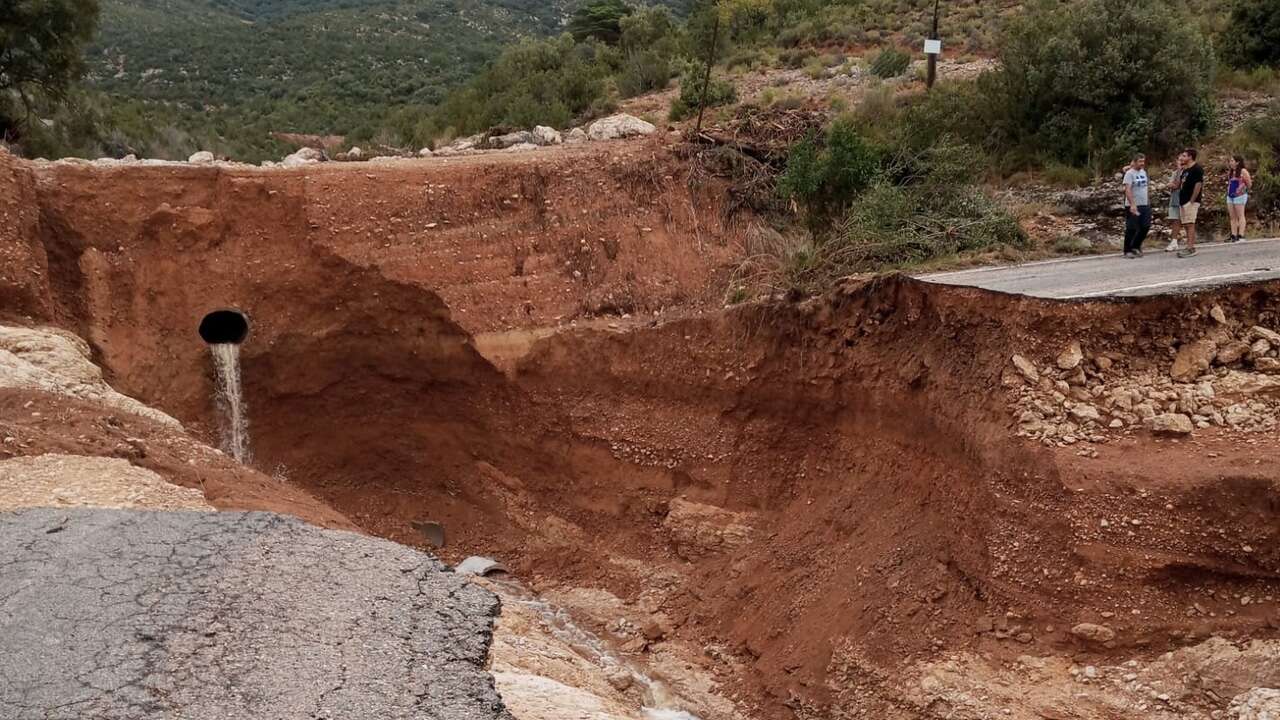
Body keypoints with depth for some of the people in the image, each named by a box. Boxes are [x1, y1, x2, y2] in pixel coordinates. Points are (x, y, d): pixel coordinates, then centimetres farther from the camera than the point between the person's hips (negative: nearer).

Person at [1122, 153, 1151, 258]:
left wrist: (1148, 201, 17)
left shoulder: (1143, 172, 13)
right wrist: (1132, 204, -29)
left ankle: (1136, 246, 23)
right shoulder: (1129, 173, -11)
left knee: (1145, 227, 8)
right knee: (1131, 229, -3)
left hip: (1145, 205, 7)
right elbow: (1127, 190, -20)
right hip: (1133, 206, -7)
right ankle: (1127, 251, 7)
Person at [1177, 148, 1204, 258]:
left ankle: (1191, 248, -14)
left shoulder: (1197, 169, -10)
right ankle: (1189, 247, 14)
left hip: (1191, 202, -10)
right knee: (1186, 225, 10)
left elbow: (1198, 185, -16)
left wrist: (1192, 201, -19)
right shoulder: (1185, 171, 19)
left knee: (1190, 224, -12)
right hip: (1183, 201, 10)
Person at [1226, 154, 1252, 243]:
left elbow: (1249, 184, -6)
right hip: (1230, 196, 8)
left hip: (1239, 196, -8)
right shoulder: (1231, 172, 16)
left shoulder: (1243, 171, -6)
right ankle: (1233, 235, 9)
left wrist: (1242, 189, 4)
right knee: (1232, 217, 7)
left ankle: (1241, 236, -9)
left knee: (1240, 216, -7)